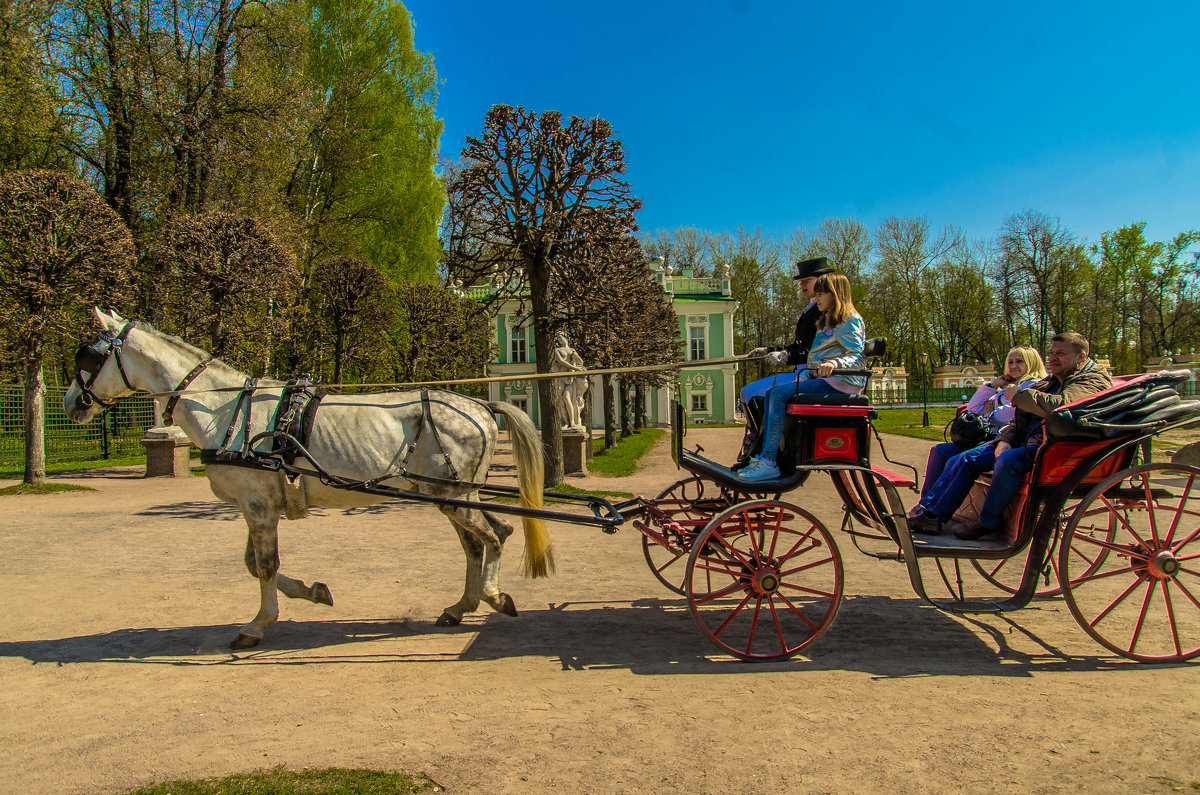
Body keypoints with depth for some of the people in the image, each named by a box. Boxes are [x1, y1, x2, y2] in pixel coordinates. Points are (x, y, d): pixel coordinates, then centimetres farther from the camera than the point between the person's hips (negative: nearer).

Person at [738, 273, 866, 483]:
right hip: (822, 378, 10)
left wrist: (835, 363, -35)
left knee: (780, 393, -23)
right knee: (771, 394, -4)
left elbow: (857, 357, -16)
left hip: (840, 381, -10)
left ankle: (769, 462, -25)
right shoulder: (827, 322, 25)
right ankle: (764, 457, -8)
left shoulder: (850, 319, -5)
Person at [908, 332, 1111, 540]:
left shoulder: (1093, 381, -3)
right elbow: (1018, 419, 21)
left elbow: (1061, 406, -24)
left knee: (1007, 460, -36)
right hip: (1025, 441, 9)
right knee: (963, 461, -4)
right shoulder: (1049, 382, 24)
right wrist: (1004, 439, 0)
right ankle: (928, 514, -9)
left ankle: (988, 522, -20)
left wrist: (1019, 394, -12)